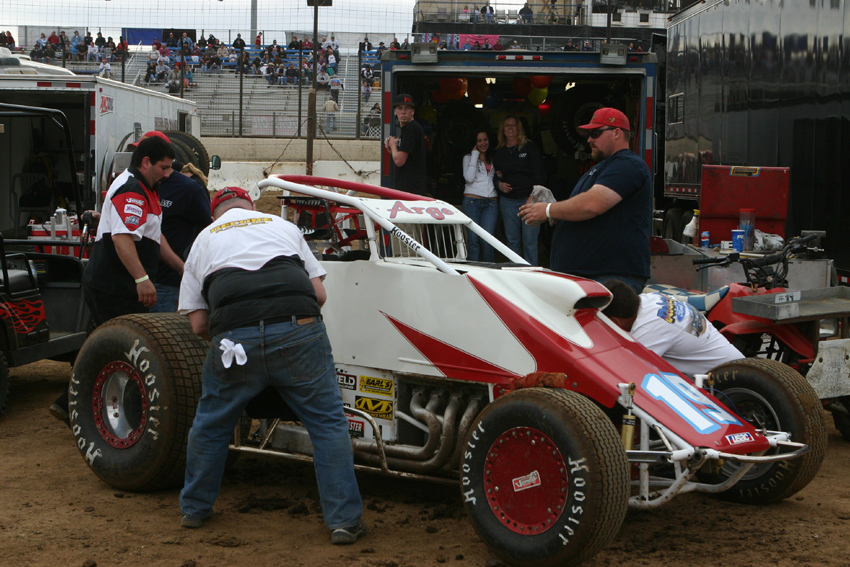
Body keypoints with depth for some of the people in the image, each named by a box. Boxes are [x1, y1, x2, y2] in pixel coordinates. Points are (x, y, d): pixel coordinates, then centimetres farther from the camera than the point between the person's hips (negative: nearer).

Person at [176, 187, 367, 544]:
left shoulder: (203, 241, 25)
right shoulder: (283, 226, 26)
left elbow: (198, 324, 18)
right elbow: (319, 293, 19)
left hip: (234, 340, 1)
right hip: (298, 333, -1)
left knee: (209, 425, 22)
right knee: (328, 423, 10)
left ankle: (194, 509, 35)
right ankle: (344, 520, 6)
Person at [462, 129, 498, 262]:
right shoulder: (469, 158, 11)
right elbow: (469, 178, -7)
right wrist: (475, 155, -2)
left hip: (491, 203, 2)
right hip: (472, 201, -2)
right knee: (473, 240, -5)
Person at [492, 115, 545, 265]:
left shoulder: (529, 147, 3)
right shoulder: (498, 152, 13)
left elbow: (539, 173, -1)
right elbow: (495, 175, 20)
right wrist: (499, 184, -2)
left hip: (529, 198, -4)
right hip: (507, 200, 4)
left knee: (529, 240, -7)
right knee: (512, 240, 5)